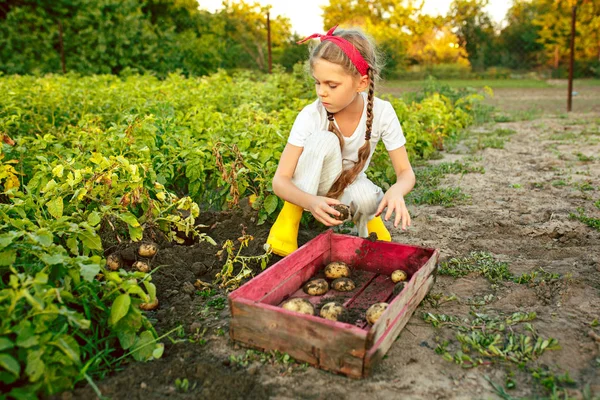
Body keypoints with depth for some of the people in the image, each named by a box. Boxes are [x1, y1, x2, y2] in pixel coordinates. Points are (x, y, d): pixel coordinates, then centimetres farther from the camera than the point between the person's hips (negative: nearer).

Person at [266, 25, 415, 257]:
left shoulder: (382, 113, -22)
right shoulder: (310, 116, -26)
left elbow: (405, 172, -17)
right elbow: (280, 181, -27)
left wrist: (396, 191, -42)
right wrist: (310, 202, -48)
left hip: (349, 186, 1)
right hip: (309, 190, -1)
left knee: (365, 197, -36)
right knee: (324, 140, -32)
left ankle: (367, 217, 2)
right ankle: (289, 221, -17)